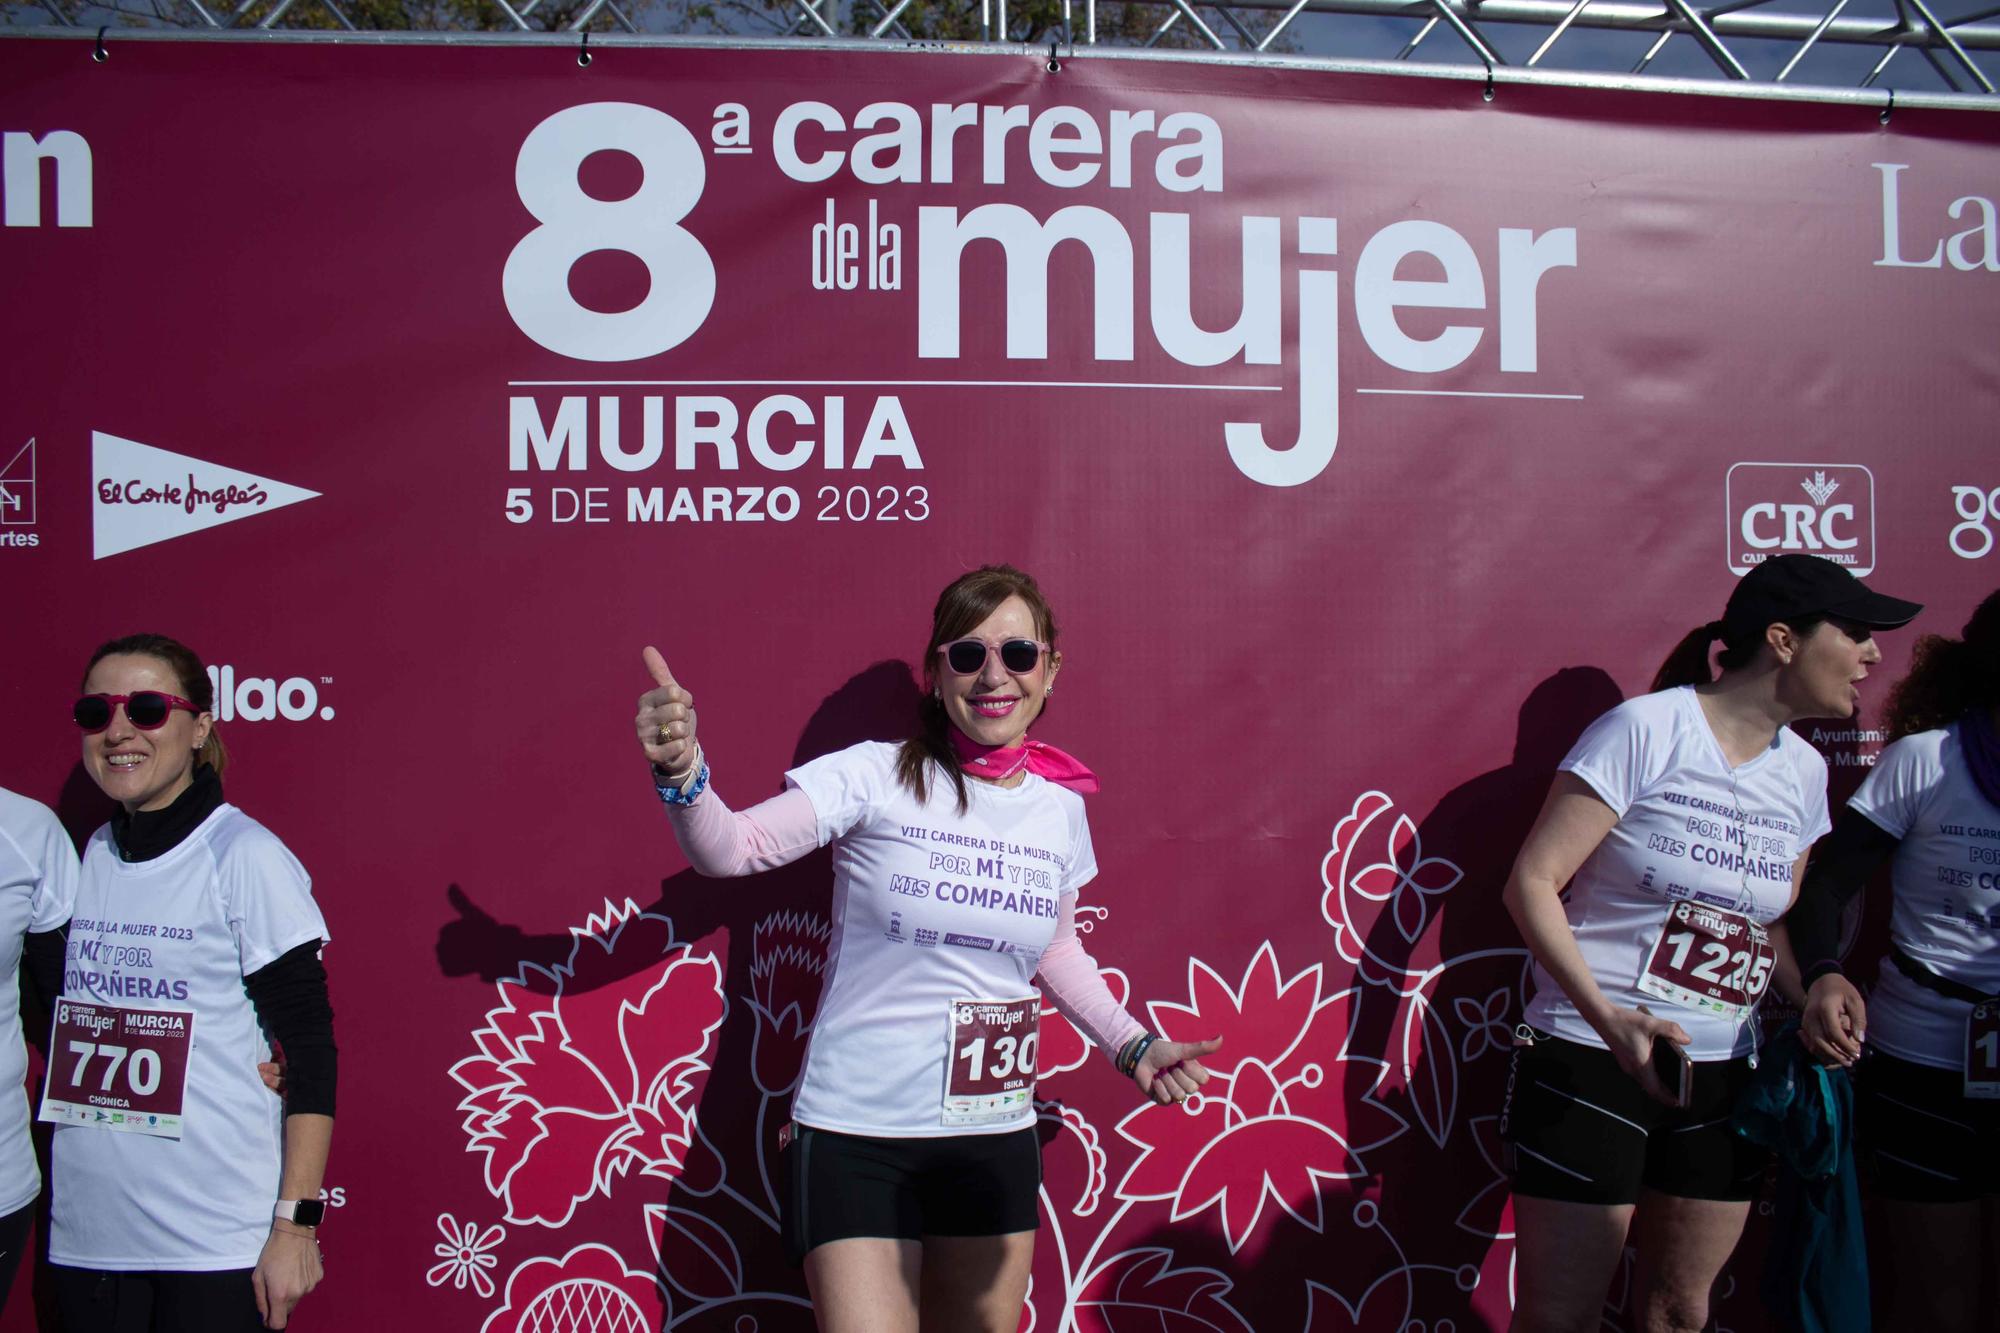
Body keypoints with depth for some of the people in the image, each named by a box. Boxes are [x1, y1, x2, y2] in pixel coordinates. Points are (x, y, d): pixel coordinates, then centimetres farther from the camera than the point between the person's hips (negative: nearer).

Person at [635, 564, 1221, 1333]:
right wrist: (682, 773, -40)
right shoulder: (878, 779, -11)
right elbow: (730, 849, -21)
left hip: (995, 1138, 5)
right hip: (857, 1136, -4)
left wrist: (1132, 1045, 7)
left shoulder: (1060, 809, 3)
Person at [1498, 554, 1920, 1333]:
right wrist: (1608, 1019, -25)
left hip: (1724, 1075, 6)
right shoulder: (1646, 729, -12)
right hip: (1593, 1060, -6)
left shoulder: (1804, 773, 9)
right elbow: (1531, 881, -14)